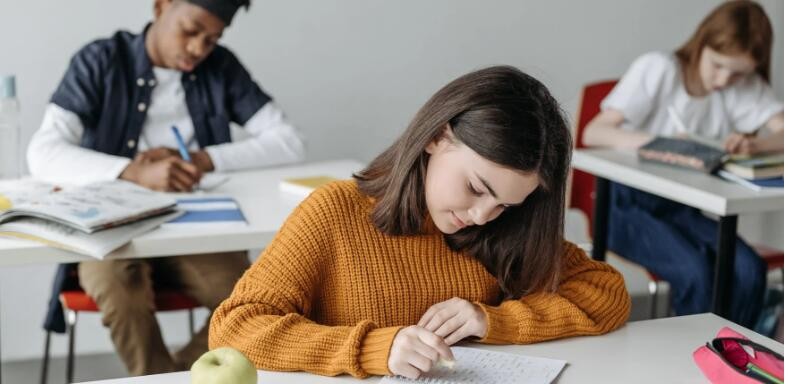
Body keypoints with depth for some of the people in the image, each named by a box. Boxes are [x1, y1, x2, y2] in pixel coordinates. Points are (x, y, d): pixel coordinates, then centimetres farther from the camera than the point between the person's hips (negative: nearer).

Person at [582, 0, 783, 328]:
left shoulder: (746, 87, 1)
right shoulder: (657, 69, -10)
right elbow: (593, 133, -18)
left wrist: (754, 144, -34)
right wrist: (660, 142, -34)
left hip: (681, 208, 4)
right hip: (628, 203, -4)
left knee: (749, 269, -22)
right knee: (695, 271, -28)